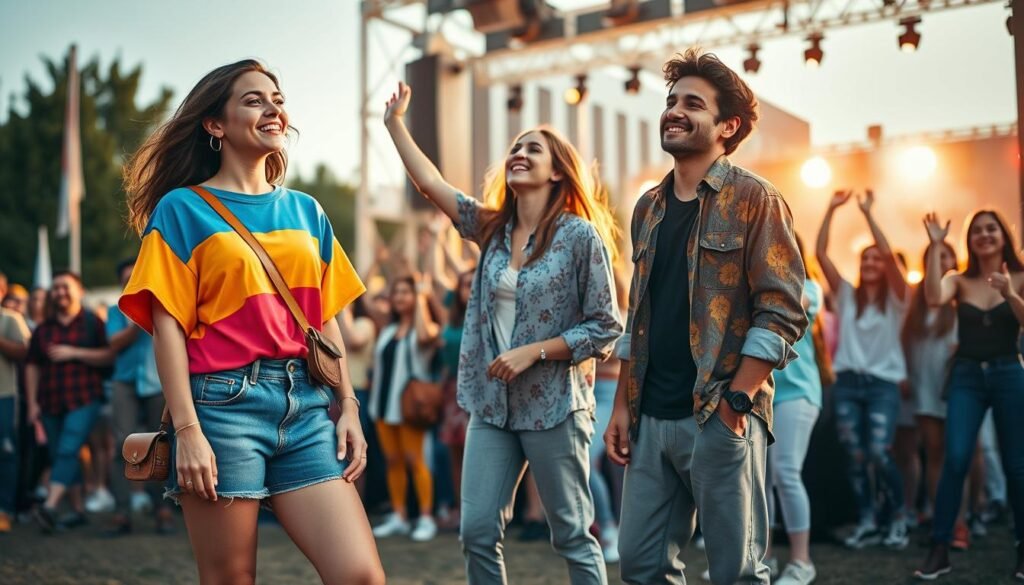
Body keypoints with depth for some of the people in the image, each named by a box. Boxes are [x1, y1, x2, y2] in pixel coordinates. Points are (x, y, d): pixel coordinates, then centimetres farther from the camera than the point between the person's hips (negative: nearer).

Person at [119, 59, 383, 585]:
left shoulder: (305, 211, 16)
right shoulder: (183, 208, 3)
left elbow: (326, 320, 15)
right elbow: (168, 326, -4)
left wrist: (348, 407, 6)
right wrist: (187, 430, -12)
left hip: (307, 405, 4)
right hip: (225, 403, -3)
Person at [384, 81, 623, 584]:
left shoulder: (581, 236, -8)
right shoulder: (492, 228, 8)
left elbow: (606, 328, -8)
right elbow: (430, 183, 6)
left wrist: (535, 351, -16)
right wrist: (395, 123, 5)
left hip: (553, 406, -5)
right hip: (491, 406, 5)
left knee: (573, 537, 5)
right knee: (477, 534, 4)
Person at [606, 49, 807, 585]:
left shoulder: (753, 200, -5)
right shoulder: (648, 208, 15)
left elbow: (782, 313, -12)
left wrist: (734, 401, -16)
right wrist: (622, 405, 13)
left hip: (720, 417, -6)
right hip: (651, 418, 6)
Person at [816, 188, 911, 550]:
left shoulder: (895, 298, 3)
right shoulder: (847, 295, 11)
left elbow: (889, 254, -14)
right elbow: (820, 253, 3)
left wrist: (868, 213, -14)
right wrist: (832, 210, -2)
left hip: (882, 384, -3)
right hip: (847, 383, 3)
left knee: (879, 454, -14)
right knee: (855, 457, 1)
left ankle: (899, 519, 5)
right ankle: (867, 523, 12)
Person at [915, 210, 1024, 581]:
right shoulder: (959, 281, 5)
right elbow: (933, 298, -16)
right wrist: (935, 245, -14)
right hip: (966, 376, 0)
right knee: (955, 460, -10)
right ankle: (939, 550, -6)